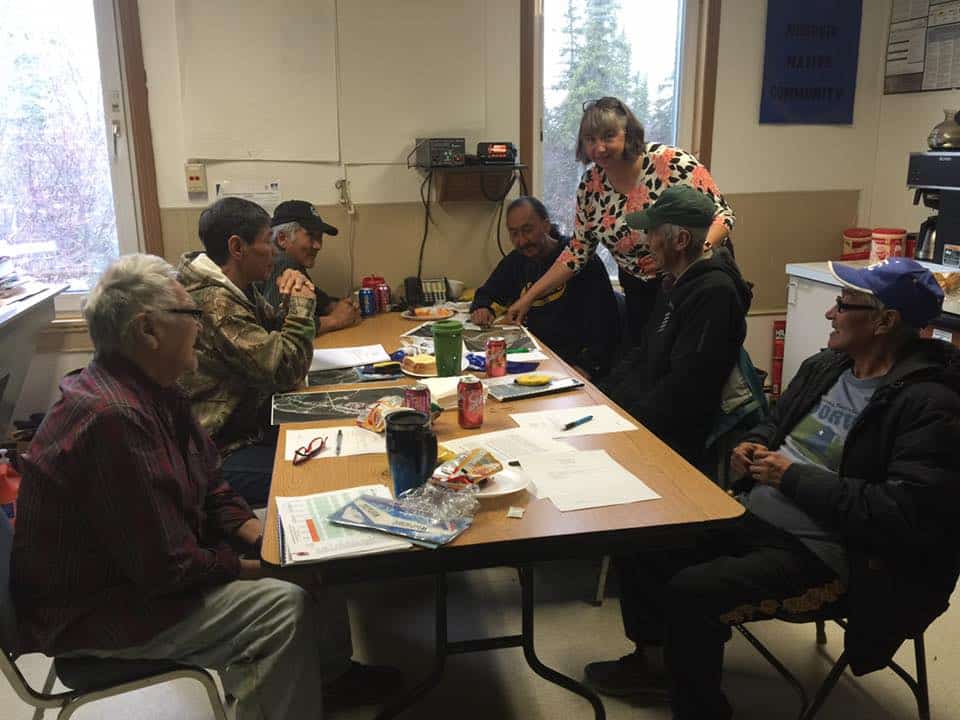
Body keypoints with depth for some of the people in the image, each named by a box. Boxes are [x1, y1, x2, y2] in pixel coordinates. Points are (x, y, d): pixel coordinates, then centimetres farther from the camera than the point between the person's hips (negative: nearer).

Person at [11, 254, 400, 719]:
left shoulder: (154, 392, 0)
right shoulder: (113, 418, -32)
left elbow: (210, 490, 9)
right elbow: (168, 569, -29)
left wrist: (264, 538, -6)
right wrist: (257, 568, -15)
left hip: (139, 564, 10)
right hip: (93, 614, -10)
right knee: (283, 604, -22)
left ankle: (331, 672, 26)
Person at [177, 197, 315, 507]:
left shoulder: (241, 287, 7)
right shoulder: (213, 301, -23)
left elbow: (274, 340, 17)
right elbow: (286, 370, -24)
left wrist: (294, 302, -3)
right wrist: (301, 304, -11)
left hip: (250, 421, 10)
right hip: (220, 453, -10)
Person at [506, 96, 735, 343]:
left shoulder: (672, 163, -20)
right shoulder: (590, 186, -5)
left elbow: (721, 215, -15)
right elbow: (577, 252, 3)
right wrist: (529, 296, -1)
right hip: (640, 293, 4)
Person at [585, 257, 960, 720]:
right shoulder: (825, 366, 9)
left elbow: (905, 515, -25)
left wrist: (793, 477, -19)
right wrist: (753, 444, 1)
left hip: (819, 552, -8)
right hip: (754, 514, 9)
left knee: (691, 592, -25)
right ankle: (652, 658, 26)